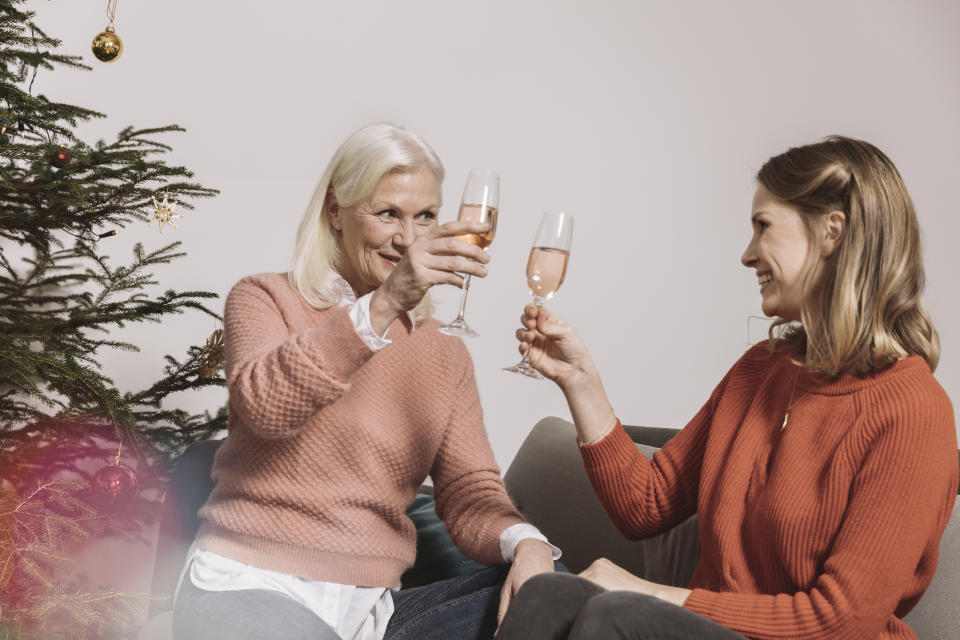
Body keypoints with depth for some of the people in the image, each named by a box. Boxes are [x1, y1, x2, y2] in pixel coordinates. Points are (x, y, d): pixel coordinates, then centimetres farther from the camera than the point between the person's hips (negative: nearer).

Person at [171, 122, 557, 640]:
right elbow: (265, 404, -19)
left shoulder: (445, 355, 17)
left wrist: (524, 541, -17)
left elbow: (469, 492, 6)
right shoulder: (265, 300, 4)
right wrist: (382, 305, -30)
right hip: (249, 587, -5)